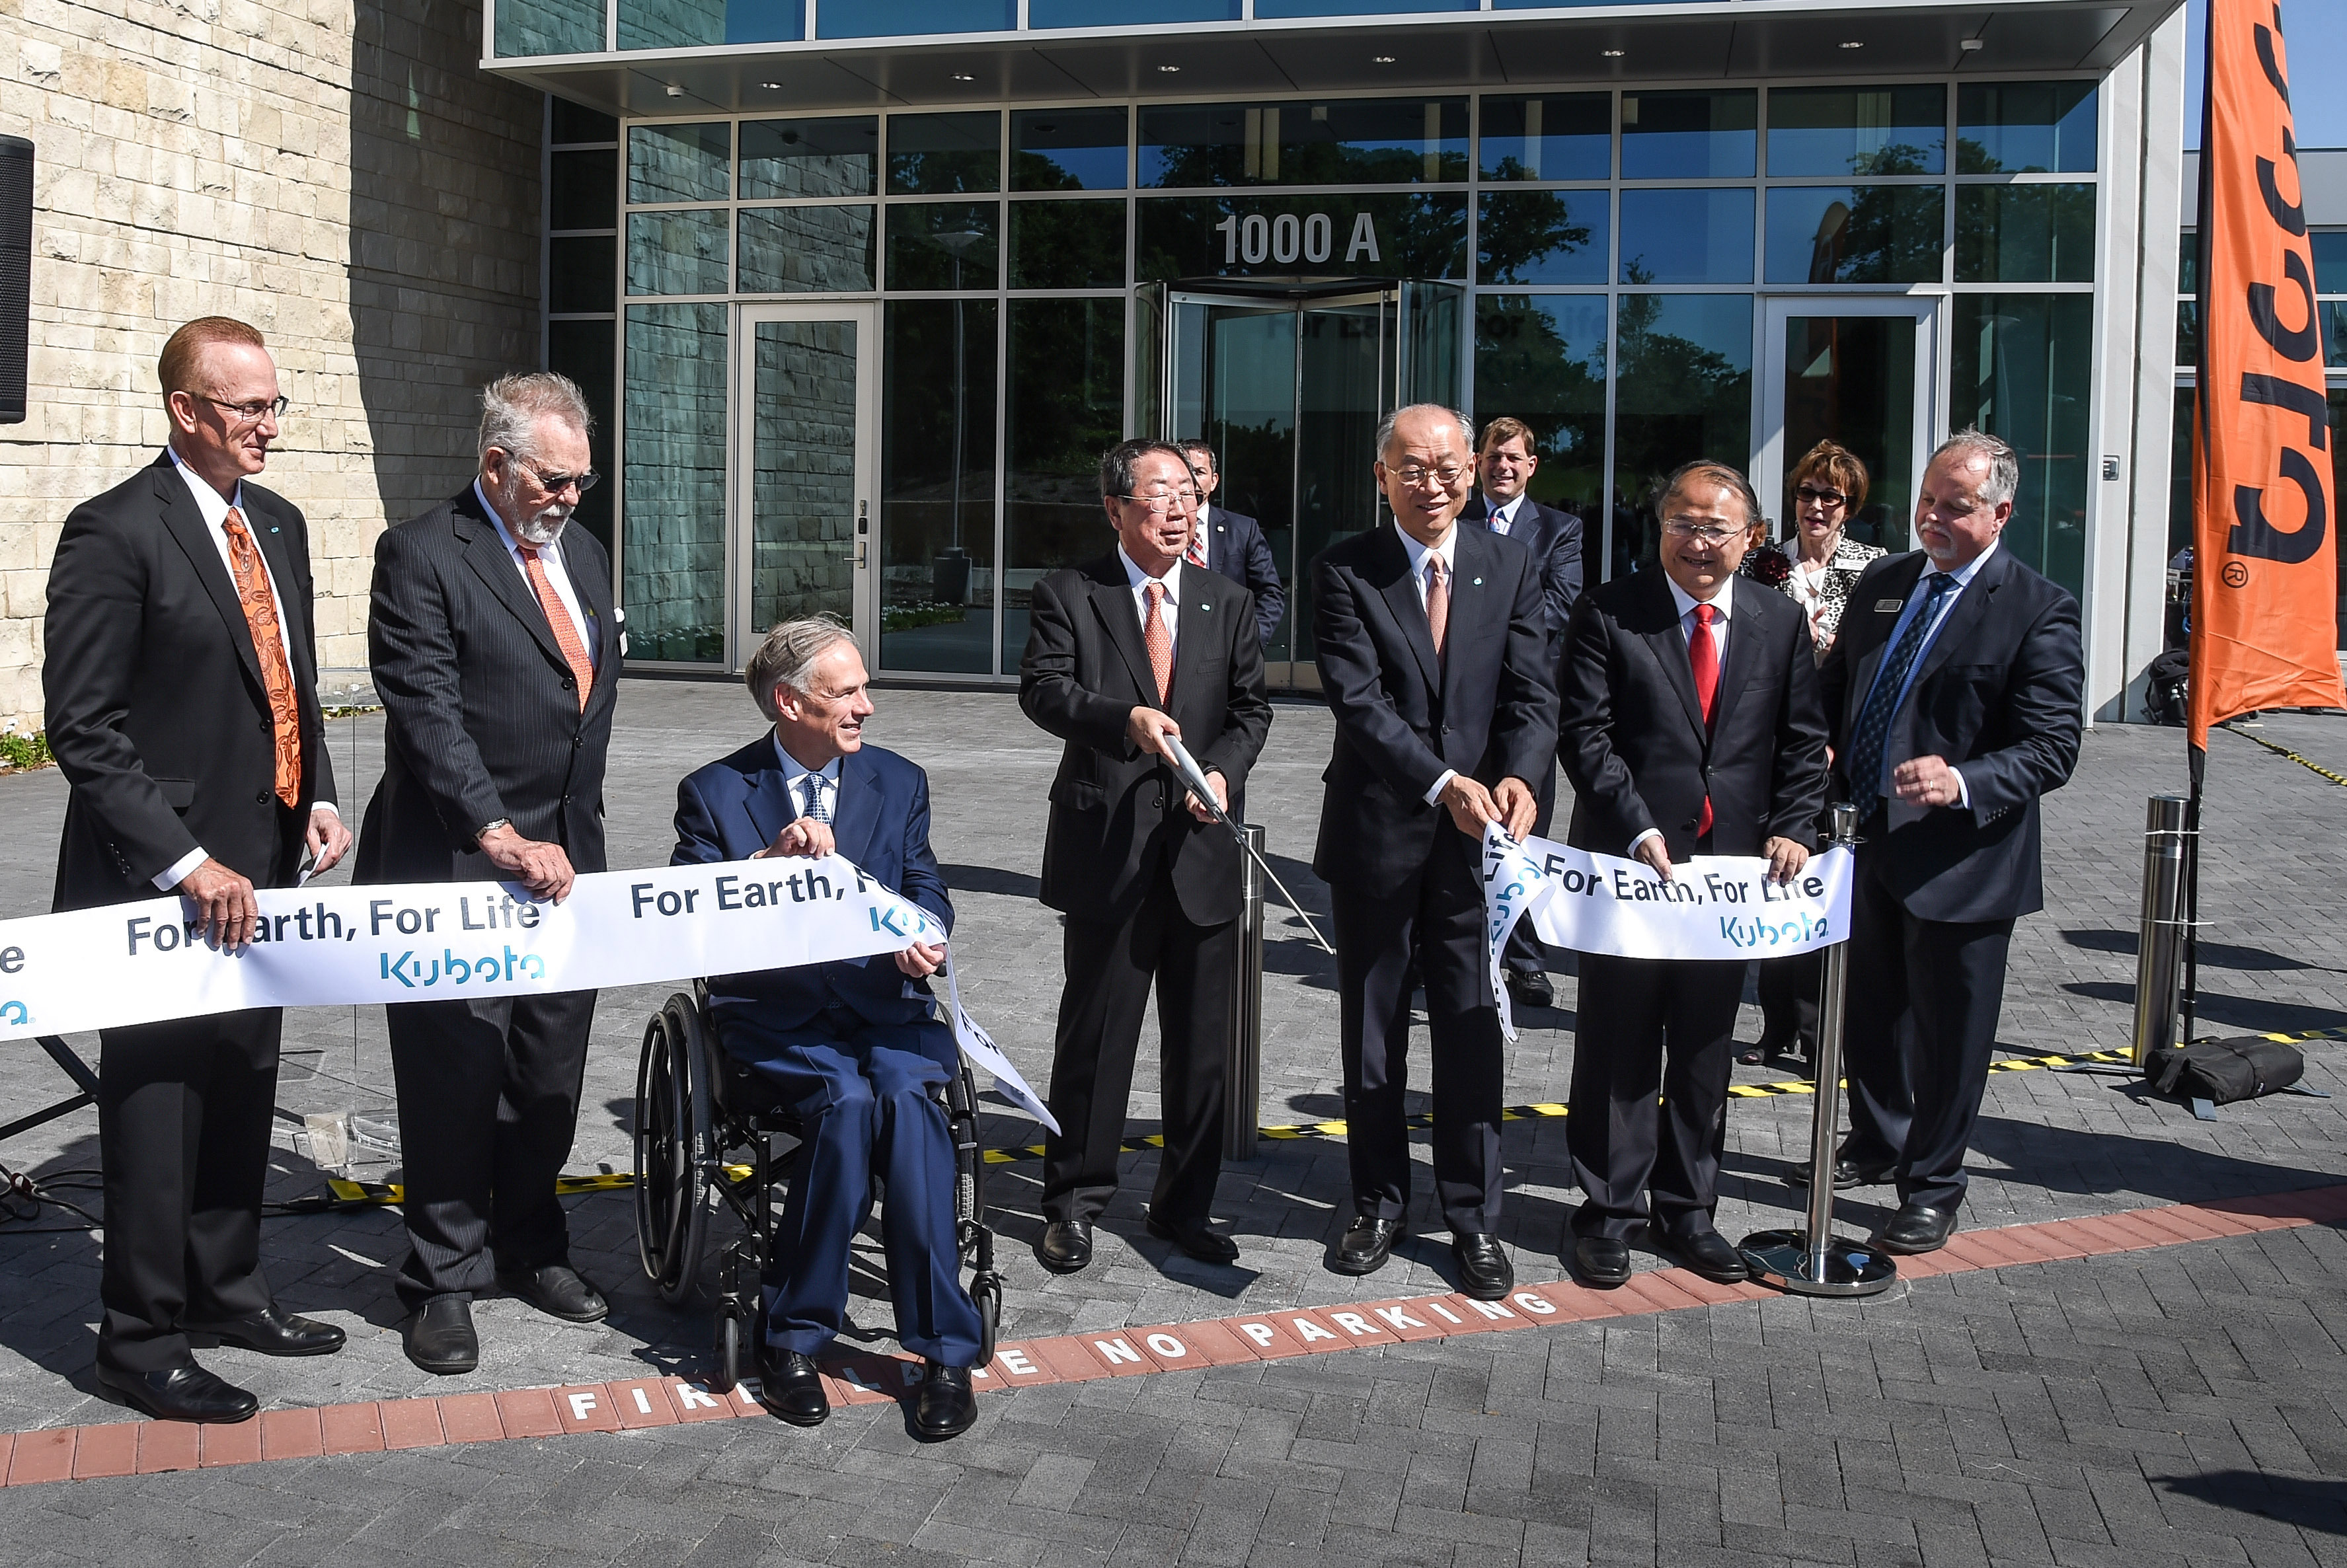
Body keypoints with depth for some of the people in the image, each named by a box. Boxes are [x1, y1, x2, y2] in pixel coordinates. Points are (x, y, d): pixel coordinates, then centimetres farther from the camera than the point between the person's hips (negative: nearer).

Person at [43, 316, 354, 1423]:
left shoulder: (279, 525, 12)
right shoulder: (115, 533, -13)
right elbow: (83, 729, -16)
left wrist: (318, 794, 5)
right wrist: (186, 863, -21)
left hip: (260, 867, 8)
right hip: (159, 880, -7)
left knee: (244, 1090, 17)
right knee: (156, 1107, 3)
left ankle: (227, 1292, 33)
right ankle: (141, 1344, 16)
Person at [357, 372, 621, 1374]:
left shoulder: (582, 554, 14)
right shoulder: (421, 556, -9)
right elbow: (429, 714, -18)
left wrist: (578, 831, 16)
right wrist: (500, 836, -26)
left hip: (564, 862, 7)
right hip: (458, 867, -6)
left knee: (550, 1075, 13)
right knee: (456, 1079, 2)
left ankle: (531, 1249, 30)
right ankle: (443, 1281, 17)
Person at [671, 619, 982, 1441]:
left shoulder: (899, 781, 15)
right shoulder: (713, 793, 6)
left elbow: (927, 889, 10)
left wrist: (921, 937, -13)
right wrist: (769, 863, -18)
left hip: (882, 1000, 2)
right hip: (774, 1011, -2)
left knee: (903, 1095, -32)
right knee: (849, 1098, -33)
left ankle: (943, 1350, -25)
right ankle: (792, 1337, -18)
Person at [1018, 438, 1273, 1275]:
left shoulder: (1228, 602, 12)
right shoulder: (1070, 594, 1)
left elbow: (1251, 708, 11)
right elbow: (1042, 688, -10)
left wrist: (1224, 768, -10)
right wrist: (1126, 717, -27)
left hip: (1202, 844, 4)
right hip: (1108, 844, -3)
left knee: (1200, 1041, 9)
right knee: (1095, 1033, 4)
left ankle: (1185, 1205, 24)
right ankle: (1073, 1204, 19)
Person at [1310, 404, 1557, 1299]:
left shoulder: (1511, 568, 4)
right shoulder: (1346, 571, -4)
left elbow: (1532, 692, -3)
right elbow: (1359, 699, -15)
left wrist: (1518, 778, -23)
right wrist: (1444, 784, -26)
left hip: (1478, 835, 1)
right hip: (1376, 830, -1)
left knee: (1471, 1031, 5)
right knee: (1371, 1030, 11)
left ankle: (1473, 1218, 17)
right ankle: (1378, 1206, 26)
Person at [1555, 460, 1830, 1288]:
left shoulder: (1782, 623, 7)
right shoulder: (1609, 613, -4)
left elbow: (1803, 743, 8)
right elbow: (1585, 736, -9)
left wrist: (1794, 827, -8)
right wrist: (1639, 830, -18)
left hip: (1733, 867, 3)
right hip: (1628, 858, -3)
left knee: (1706, 1049, 13)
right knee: (1619, 1045, 4)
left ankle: (1687, 1207, 26)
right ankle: (1610, 1209, 17)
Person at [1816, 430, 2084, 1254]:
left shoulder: (2037, 610, -12)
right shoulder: (1881, 583, 8)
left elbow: (2052, 747, -17)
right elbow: (1834, 687, 17)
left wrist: (1964, 782, -33)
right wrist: (1822, 750, -3)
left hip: (1962, 858, -6)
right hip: (1873, 842, 6)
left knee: (1950, 1031, 7)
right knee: (1872, 1010, 22)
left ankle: (1932, 1187, 24)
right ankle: (1877, 1144, 43)